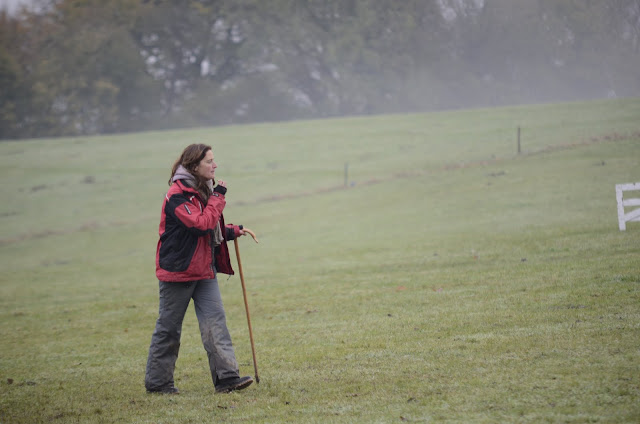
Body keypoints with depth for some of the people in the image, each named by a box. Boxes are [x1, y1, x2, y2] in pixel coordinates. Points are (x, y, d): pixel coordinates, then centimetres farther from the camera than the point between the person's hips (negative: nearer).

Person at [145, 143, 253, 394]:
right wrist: (218, 197, -18)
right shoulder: (178, 194, -17)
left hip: (205, 270, 8)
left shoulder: (203, 191, 13)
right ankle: (157, 381, 14)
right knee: (169, 328, 3)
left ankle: (226, 376, -6)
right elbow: (201, 224, -27)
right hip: (178, 270, -8)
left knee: (215, 321, -2)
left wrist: (233, 231, 7)